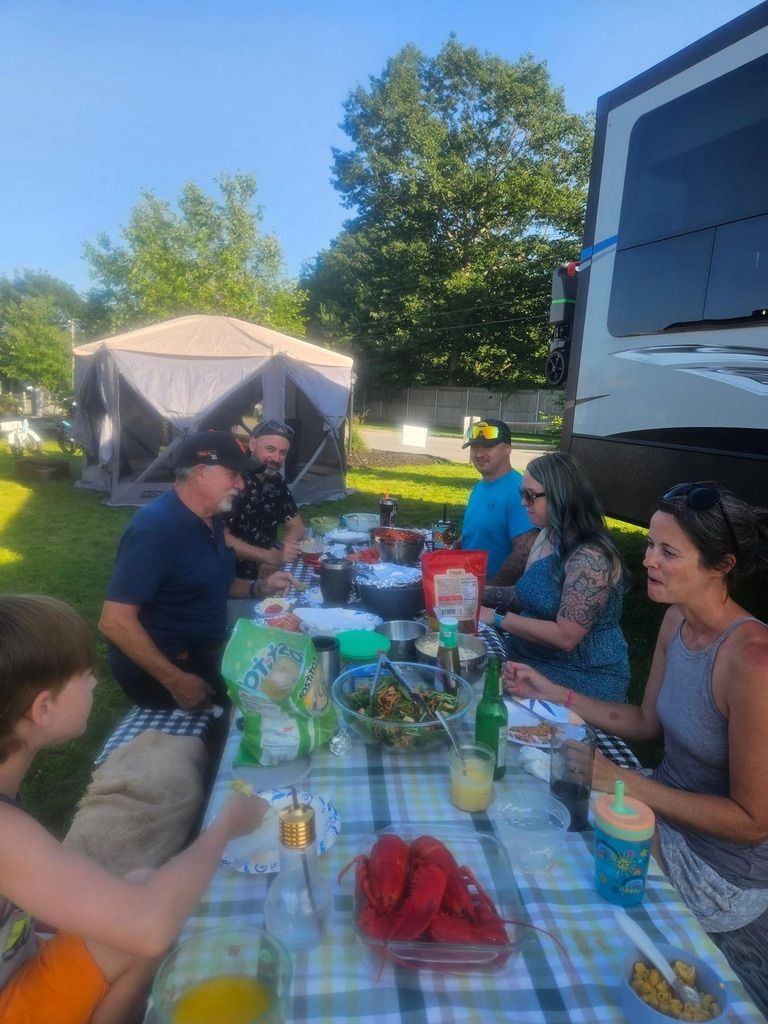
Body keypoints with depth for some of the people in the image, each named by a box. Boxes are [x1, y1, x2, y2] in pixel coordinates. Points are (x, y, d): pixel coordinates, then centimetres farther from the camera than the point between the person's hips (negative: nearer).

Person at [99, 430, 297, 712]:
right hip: (159, 673, -8)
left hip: (203, 656, 9)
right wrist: (176, 681, -24)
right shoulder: (156, 528, -23)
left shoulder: (210, 519, 5)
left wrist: (258, 587, 1)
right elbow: (114, 622, -26)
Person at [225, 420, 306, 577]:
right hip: (235, 574, -8)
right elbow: (222, 537, -21)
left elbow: (296, 526, 11)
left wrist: (282, 552, -10)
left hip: (269, 571, 8)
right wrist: (271, 556, -25)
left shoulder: (277, 482, 5)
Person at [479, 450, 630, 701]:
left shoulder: (591, 557, -24)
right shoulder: (546, 536, 3)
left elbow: (565, 637, -25)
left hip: (580, 679, -7)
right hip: (530, 657, 8)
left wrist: (497, 618, -21)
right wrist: (480, 591, -1)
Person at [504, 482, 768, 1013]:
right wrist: (554, 692, -4)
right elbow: (648, 722, 4)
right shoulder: (678, 619, -8)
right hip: (670, 806, 7)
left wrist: (625, 782, -26)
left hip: (721, 865, -6)